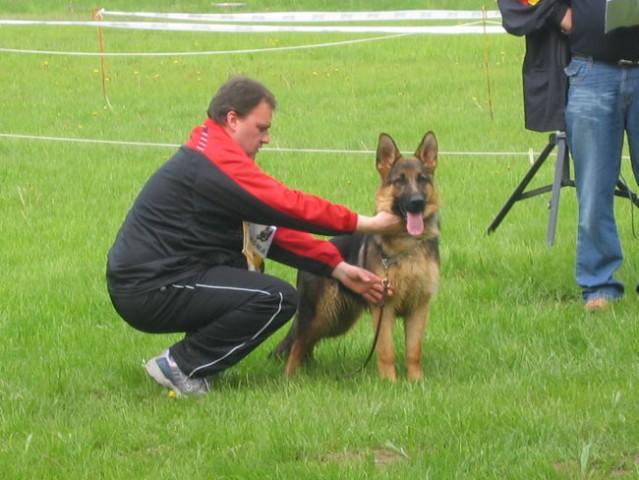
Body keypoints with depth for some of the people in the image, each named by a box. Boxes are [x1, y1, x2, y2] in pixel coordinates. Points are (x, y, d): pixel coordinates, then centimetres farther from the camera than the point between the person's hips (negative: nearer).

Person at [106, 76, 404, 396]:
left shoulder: (208, 153, 17)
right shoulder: (217, 159, -16)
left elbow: (274, 229, 14)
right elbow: (289, 206, -19)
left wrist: (338, 268, 8)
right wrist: (366, 224, -12)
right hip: (151, 290, -11)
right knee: (278, 299, -15)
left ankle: (183, 360, 14)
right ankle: (181, 366, -8)